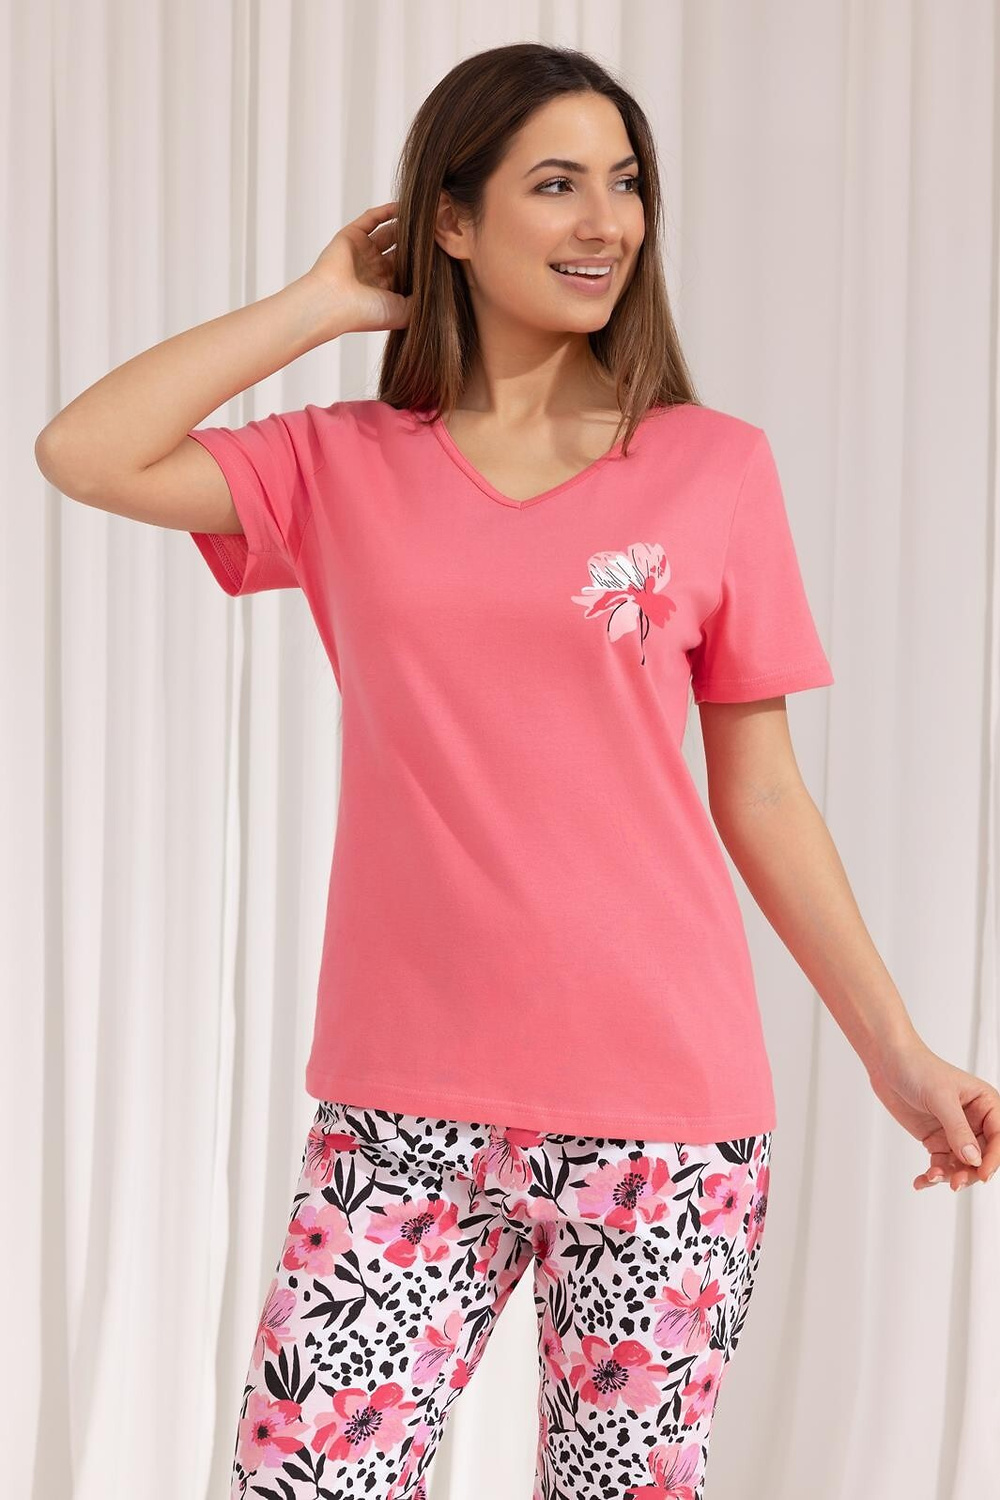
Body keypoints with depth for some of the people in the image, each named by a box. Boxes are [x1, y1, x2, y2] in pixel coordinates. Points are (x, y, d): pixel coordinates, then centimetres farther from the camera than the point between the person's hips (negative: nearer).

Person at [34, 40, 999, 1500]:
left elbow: (761, 795, 6)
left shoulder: (715, 465, 3)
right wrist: (324, 299, 2)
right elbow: (88, 454, -7)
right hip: (408, 1104, 1)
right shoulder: (346, 469, 7)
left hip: (664, 1105, -1)